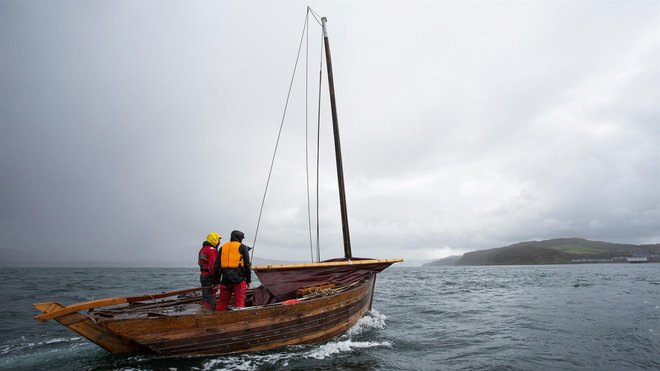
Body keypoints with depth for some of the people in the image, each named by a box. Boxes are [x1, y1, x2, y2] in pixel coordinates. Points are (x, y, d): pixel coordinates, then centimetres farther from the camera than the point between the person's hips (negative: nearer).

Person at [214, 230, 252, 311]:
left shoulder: (223, 247, 15)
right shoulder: (242, 247, 2)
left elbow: (217, 265, 13)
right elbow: (247, 265, -2)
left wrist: (217, 281, 17)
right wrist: (248, 280, 3)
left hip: (225, 280, 4)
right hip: (239, 280, -4)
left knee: (222, 303, 12)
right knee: (239, 303, -1)